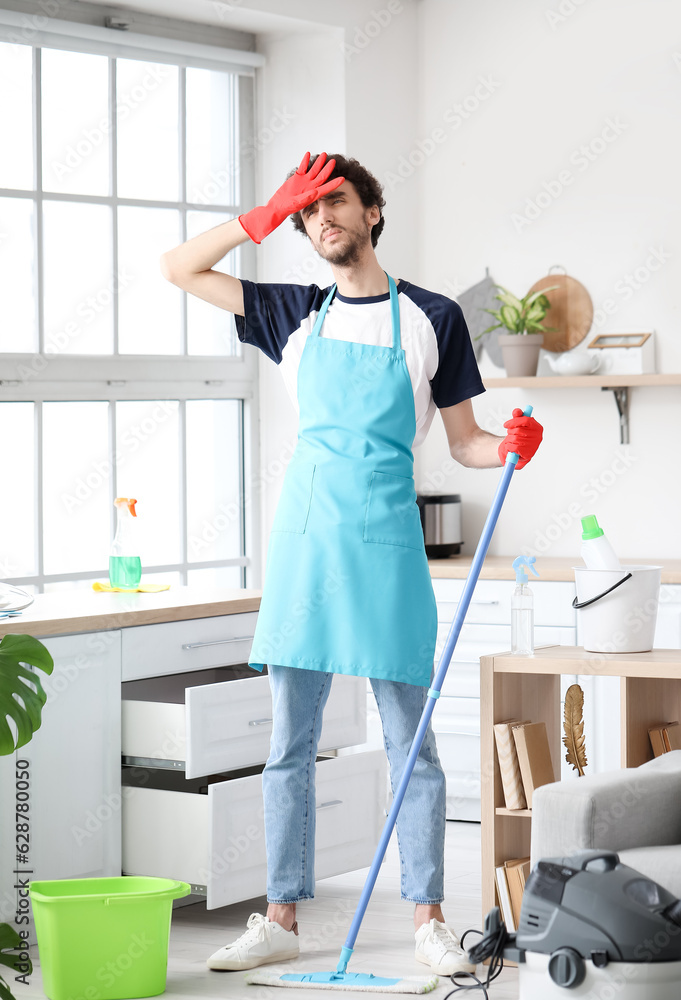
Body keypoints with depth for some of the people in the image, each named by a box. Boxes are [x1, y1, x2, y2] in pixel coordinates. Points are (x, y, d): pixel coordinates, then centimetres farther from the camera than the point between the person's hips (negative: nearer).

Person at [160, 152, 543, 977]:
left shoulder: (431, 318, 5)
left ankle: (428, 920, 8)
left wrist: (510, 444, -14)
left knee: (409, 743, 0)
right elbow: (178, 267, 11)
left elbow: (464, 443, 8)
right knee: (289, 741, 5)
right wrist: (269, 214, 3)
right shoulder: (297, 314, 13)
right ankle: (281, 919, 12)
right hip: (304, 535, 3)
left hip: (385, 538, -3)